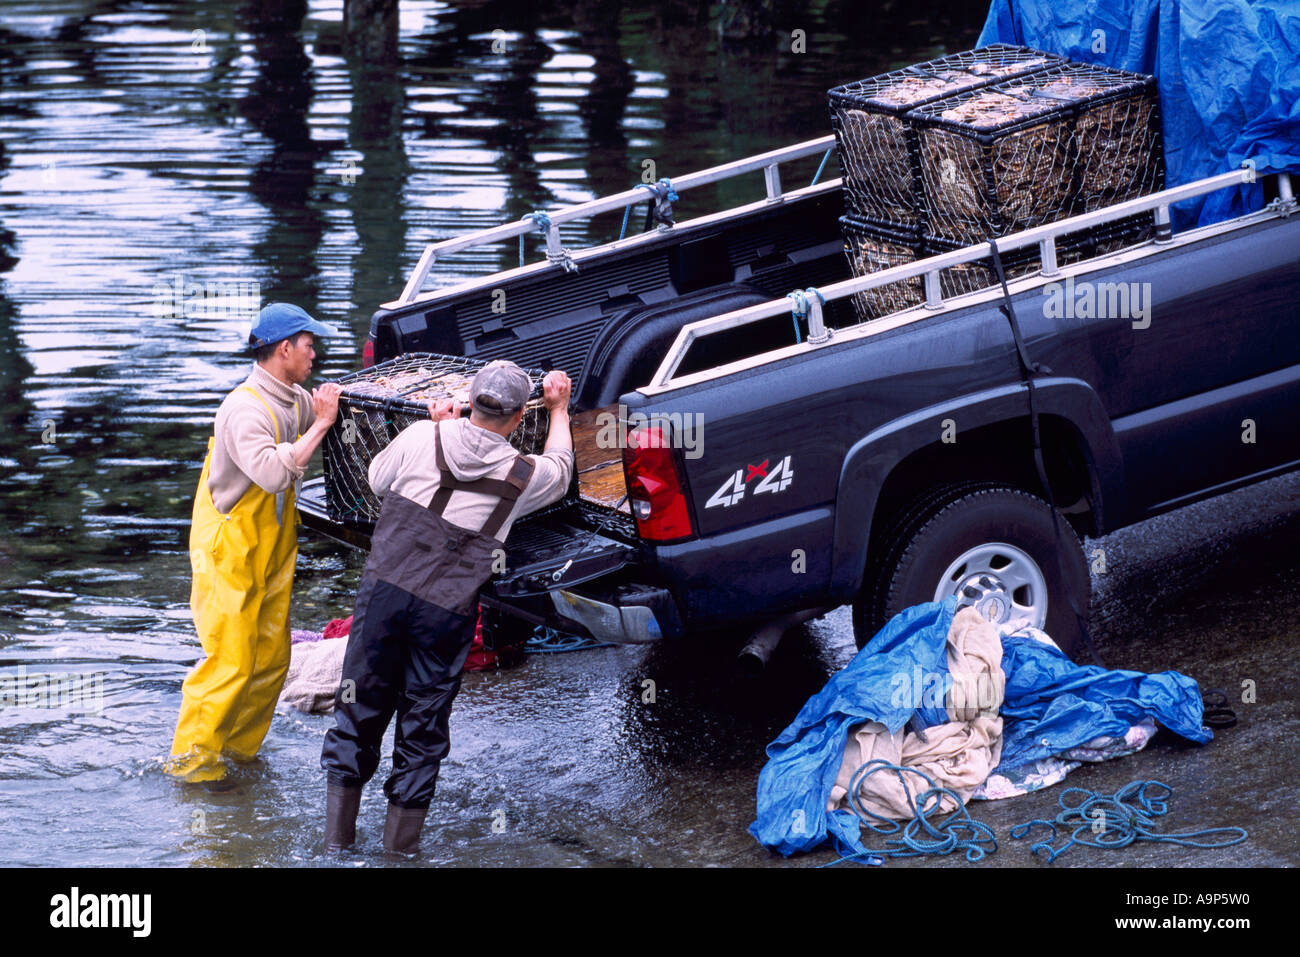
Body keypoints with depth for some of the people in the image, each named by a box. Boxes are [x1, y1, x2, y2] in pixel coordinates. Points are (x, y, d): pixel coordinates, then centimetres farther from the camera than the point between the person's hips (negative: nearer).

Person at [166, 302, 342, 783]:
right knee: (230, 661, -9)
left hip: (271, 552, 9)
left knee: (272, 657, 10)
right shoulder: (244, 409, -23)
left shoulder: (296, 401, 5)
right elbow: (273, 473, -36)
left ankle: (238, 747, 23)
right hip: (229, 551, -9)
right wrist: (320, 425, -28)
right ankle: (191, 758, 1)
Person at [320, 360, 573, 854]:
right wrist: (559, 410, 37)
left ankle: (337, 833, 19)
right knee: (423, 721, 11)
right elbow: (561, 467, 23)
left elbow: (378, 478, 17)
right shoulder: (524, 475, -2)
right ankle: (401, 840, 15)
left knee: (360, 707, 13)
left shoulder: (422, 437, -2)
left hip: (385, 587, 1)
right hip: (446, 610, -1)